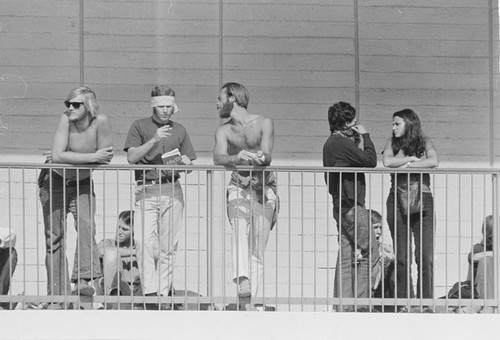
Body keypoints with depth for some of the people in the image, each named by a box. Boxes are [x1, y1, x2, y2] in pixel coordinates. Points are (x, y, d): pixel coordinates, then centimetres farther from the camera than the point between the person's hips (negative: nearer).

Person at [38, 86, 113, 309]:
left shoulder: (100, 122, -21)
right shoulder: (66, 119, -24)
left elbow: (106, 158, -21)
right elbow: (57, 156, -32)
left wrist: (68, 157, -18)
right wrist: (92, 157, -30)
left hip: (82, 183, 1)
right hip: (54, 182, 0)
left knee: (86, 225, -24)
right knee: (54, 237, 1)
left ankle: (83, 280, -30)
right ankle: (57, 296, 6)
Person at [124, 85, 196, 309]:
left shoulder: (179, 131, 16)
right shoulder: (140, 126, 8)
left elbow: (190, 164, 20)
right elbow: (132, 157, -2)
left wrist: (185, 163, -4)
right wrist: (154, 140, -12)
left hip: (172, 190, 2)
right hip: (146, 190, -2)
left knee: (169, 245, 0)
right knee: (144, 241, -16)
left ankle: (164, 293, 5)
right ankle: (150, 292, -19)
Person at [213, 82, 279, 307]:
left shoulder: (264, 124, 3)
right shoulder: (224, 131, 8)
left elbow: (267, 156, -10)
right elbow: (218, 158, -10)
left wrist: (260, 157, -35)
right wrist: (237, 157, -33)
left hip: (265, 190, 0)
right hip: (239, 188, 0)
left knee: (257, 249, -6)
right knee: (240, 229, -29)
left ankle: (251, 301, -5)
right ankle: (243, 282, -47)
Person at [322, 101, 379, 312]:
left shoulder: (331, 144, 16)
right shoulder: (342, 143, -16)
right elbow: (370, 160, -15)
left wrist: (356, 142, 14)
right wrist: (365, 136, -6)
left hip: (341, 205, 10)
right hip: (352, 206, -10)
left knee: (346, 255, 8)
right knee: (371, 252, -5)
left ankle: (343, 303, 7)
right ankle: (360, 301, -8)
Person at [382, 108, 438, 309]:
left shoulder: (424, 142, 9)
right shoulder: (392, 143, 10)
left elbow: (434, 162, -10)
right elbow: (387, 162, -10)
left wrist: (407, 165, -9)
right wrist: (413, 158, -6)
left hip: (423, 201, -1)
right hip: (398, 201, 1)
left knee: (425, 257, -7)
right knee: (401, 257, 0)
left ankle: (426, 300, -2)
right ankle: (404, 300, 3)